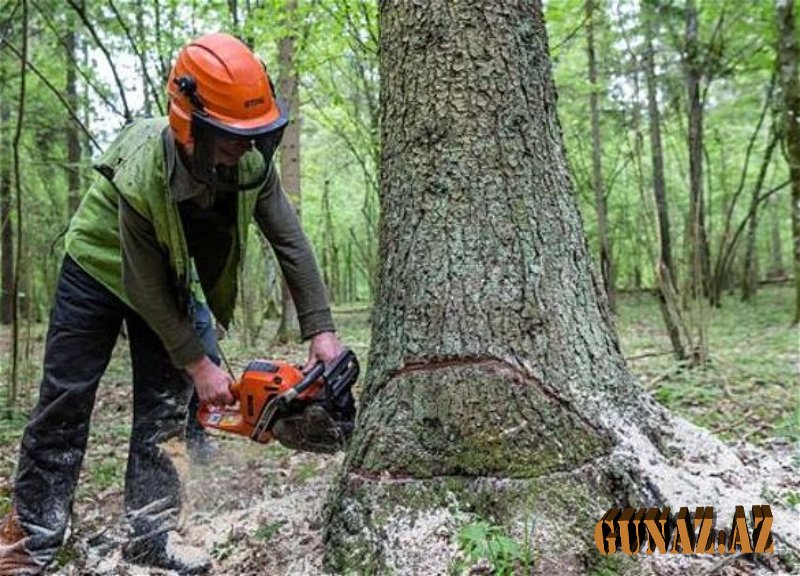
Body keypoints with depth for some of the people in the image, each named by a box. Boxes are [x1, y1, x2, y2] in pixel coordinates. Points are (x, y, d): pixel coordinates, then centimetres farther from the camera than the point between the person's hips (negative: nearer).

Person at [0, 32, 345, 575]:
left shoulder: (252, 162, -26)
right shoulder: (140, 178, -39)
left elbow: (292, 244, -19)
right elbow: (146, 290, -28)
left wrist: (321, 330, -24)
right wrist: (198, 366, -23)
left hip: (171, 276, 4)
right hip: (100, 270, -4)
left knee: (165, 404, 0)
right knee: (65, 402, 1)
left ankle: (153, 532, 9)